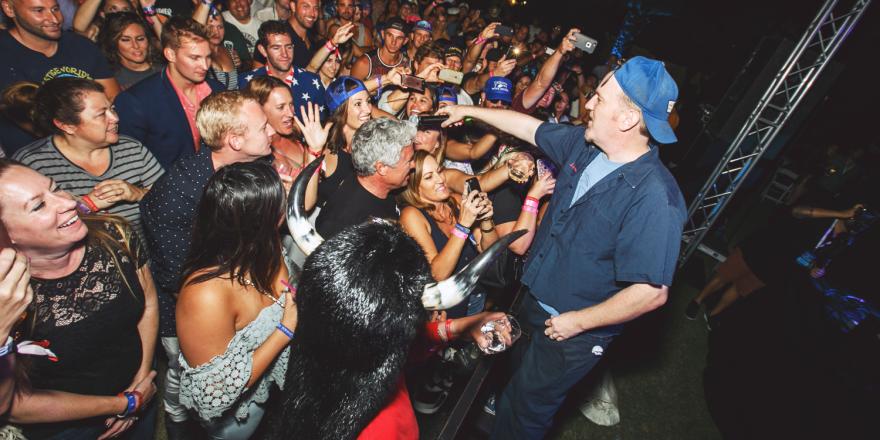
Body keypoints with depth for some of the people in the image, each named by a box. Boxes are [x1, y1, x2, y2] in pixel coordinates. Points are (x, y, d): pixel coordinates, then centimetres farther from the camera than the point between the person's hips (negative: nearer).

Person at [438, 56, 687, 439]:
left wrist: (578, 321, -19)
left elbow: (652, 292, -29)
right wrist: (469, 111, 13)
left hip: (574, 331, -7)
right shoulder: (585, 144, -8)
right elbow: (529, 127, 5)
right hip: (536, 300, 7)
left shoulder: (654, 198, -31)